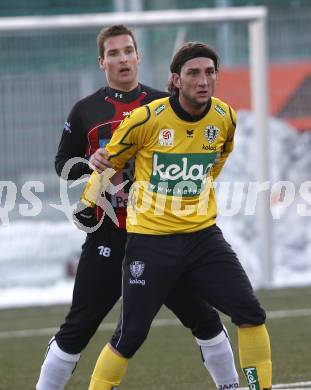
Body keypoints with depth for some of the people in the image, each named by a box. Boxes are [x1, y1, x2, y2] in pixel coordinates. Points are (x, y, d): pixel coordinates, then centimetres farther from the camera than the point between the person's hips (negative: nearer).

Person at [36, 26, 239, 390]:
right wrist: (89, 163, -11)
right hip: (107, 236, -1)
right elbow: (63, 164, 10)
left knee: (203, 317, 4)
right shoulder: (85, 111, 4)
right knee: (77, 328, -1)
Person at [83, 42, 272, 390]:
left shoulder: (225, 118, -3)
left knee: (250, 313, -8)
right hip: (150, 240, -4)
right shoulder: (147, 119, -15)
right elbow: (108, 163, 2)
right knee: (130, 335, -2)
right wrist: (85, 205, 12)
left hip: (202, 234, 4)